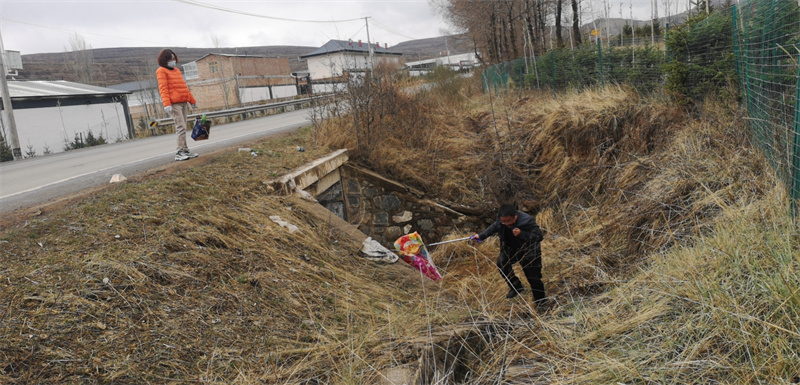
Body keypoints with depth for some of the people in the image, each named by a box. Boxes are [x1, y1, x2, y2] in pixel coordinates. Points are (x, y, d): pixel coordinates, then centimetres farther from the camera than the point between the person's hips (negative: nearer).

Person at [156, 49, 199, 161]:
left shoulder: (177, 70, 23)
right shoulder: (161, 71, 1)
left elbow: (184, 87, 27)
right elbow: (163, 88, -9)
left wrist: (192, 101, 27)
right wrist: (166, 104, -20)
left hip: (183, 103, 7)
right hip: (174, 104, -7)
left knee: (182, 128, 7)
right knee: (181, 127, -13)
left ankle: (185, 152, 10)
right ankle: (180, 152, -12)